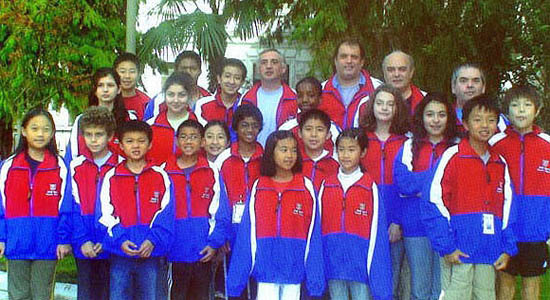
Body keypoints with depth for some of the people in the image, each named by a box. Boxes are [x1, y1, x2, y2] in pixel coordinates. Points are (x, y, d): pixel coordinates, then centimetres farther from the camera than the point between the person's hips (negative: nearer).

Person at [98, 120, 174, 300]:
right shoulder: (111, 177, 6)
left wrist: (153, 240, -13)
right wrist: (120, 240, -13)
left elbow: (165, 214, 0)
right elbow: (106, 214, 1)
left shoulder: (161, 176, 5)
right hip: (120, 253, 0)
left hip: (151, 253, 0)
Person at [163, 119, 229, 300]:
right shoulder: (164, 172, 3)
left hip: (204, 252, 1)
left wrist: (215, 243, -6)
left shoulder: (212, 172, 4)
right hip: (174, 251, 0)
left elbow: (220, 212, 3)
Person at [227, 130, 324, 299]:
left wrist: (315, 279, -3)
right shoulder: (258, 188, 2)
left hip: (294, 270, 0)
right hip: (265, 268, 0)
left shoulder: (306, 187, 0)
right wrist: (235, 279, 1)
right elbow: (246, 233, 3)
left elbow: (313, 234, 0)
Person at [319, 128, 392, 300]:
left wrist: (373, 263, -4)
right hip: (333, 258, 3)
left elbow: (376, 227, -1)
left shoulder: (370, 186, -2)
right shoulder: (326, 185, 7)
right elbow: (317, 223, 9)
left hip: (360, 259, -3)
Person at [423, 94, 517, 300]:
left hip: (489, 254, 5)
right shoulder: (452, 157, -4)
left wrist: (507, 248, 9)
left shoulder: (500, 164, 14)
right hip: (458, 252, -5)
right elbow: (435, 202, -8)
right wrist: (446, 246, -13)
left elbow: (507, 208, 18)